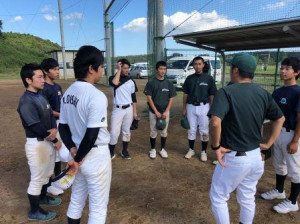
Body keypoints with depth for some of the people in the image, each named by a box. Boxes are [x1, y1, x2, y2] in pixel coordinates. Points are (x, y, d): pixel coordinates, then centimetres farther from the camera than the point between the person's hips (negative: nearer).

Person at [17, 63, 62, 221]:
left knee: (47, 173, 25)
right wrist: (55, 141, -13)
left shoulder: (40, 96, 6)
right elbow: (37, 127, -24)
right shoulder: (26, 101, -22)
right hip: (36, 144, -9)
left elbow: (50, 115, 5)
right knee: (37, 179, 8)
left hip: (48, 141, 9)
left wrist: (55, 129, -16)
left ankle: (43, 197, 47)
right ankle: (34, 211, 27)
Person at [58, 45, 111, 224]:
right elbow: (91, 134, -24)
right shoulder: (96, 96, -23)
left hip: (80, 154, 8)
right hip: (96, 156, -8)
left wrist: (73, 149, -2)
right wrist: (77, 159, -11)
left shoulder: (68, 93, 4)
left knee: (76, 200, 25)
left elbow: (63, 126, 7)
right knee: (98, 206, 11)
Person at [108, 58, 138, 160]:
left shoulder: (131, 81, 5)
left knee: (126, 131, 12)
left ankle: (124, 151, 25)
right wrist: (119, 70, -20)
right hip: (117, 109, -3)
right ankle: (111, 152, 14)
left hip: (129, 109, 3)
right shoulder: (113, 78, -4)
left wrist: (135, 112, 5)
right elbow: (115, 83, -30)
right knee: (114, 132, -3)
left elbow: (133, 97, 8)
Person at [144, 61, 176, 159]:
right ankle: (153, 149, 24)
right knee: (153, 132, 8)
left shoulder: (169, 83, 1)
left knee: (164, 131, 11)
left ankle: (162, 149, 26)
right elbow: (149, 98, -7)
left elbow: (171, 98, 1)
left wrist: (166, 112, -9)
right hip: (153, 111, -2)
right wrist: (156, 111, -13)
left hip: (165, 111, 2)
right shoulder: (151, 83, -5)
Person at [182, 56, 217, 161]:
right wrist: (184, 108, 6)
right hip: (191, 106, 2)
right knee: (191, 129, 12)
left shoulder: (209, 78, -4)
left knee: (204, 131, 6)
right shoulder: (189, 78, 4)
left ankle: (204, 151, 21)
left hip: (203, 107, -2)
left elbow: (212, 95, -2)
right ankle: (191, 150, 26)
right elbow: (185, 94, 8)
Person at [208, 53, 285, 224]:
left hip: (234, 158, -6)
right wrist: (268, 144, 12)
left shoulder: (226, 92, -18)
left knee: (218, 197, 15)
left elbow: (215, 122, -33)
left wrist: (216, 146, -18)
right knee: (247, 198, 25)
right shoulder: (263, 93, 3)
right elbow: (280, 119, 12)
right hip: (257, 157, 7)